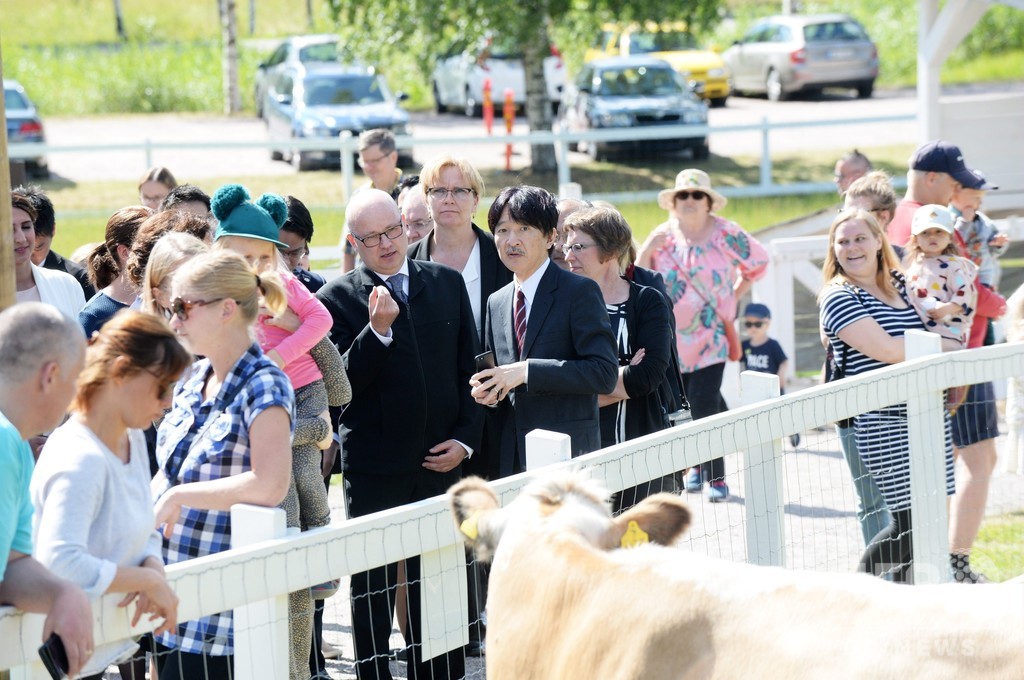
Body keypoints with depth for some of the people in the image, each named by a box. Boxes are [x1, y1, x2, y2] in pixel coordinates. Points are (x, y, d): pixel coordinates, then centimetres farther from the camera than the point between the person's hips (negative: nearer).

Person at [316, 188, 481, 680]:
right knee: (373, 589, 7)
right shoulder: (338, 298, -4)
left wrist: (466, 438, 1)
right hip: (374, 470, -3)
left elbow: (469, 368, 10)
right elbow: (343, 383, -12)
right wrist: (377, 329, -24)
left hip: (441, 462, 3)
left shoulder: (447, 284, 7)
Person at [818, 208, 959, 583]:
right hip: (885, 428, -7)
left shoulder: (899, 283, 14)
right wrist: (946, 345, -7)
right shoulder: (838, 298, -8)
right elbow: (885, 349, -19)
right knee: (912, 525, -9)